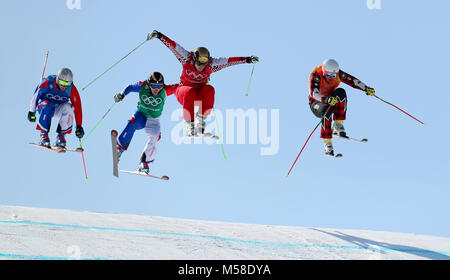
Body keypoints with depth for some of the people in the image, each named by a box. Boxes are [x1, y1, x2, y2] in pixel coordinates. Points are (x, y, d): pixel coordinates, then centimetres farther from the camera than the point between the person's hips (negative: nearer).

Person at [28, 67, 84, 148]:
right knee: (47, 106, -37)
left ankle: (61, 136, -22)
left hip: (59, 109, 1)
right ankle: (44, 135, -30)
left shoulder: (72, 89, -20)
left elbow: (77, 107, -16)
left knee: (68, 107, -32)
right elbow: (36, 95, -8)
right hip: (43, 104, -1)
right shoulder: (47, 83, -24)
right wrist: (32, 112, 3)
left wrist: (79, 126, -17)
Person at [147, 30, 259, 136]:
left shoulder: (212, 65, -14)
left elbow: (229, 61, -14)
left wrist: (247, 59, -18)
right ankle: (190, 126, -30)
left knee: (209, 90, -31)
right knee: (190, 92, -38)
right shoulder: (187, 59, -18)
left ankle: (200, 119, -21)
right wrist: (159, 35, -25)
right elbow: (172, 45, -19)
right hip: (183, 92, -2)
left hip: (200, 95, 2)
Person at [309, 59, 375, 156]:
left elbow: (351, 80, -12)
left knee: (341, 92, -28)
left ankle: (338, 126, -22)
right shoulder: (316, 75, -26)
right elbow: (313, 93, -38)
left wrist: (366, 88, -27)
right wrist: (327, 100, -55)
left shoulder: (337, 73, -12)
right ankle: (327, 143, -37)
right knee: (327, 110, -38)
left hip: (331, 100, 4)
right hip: (317, 103, -4)